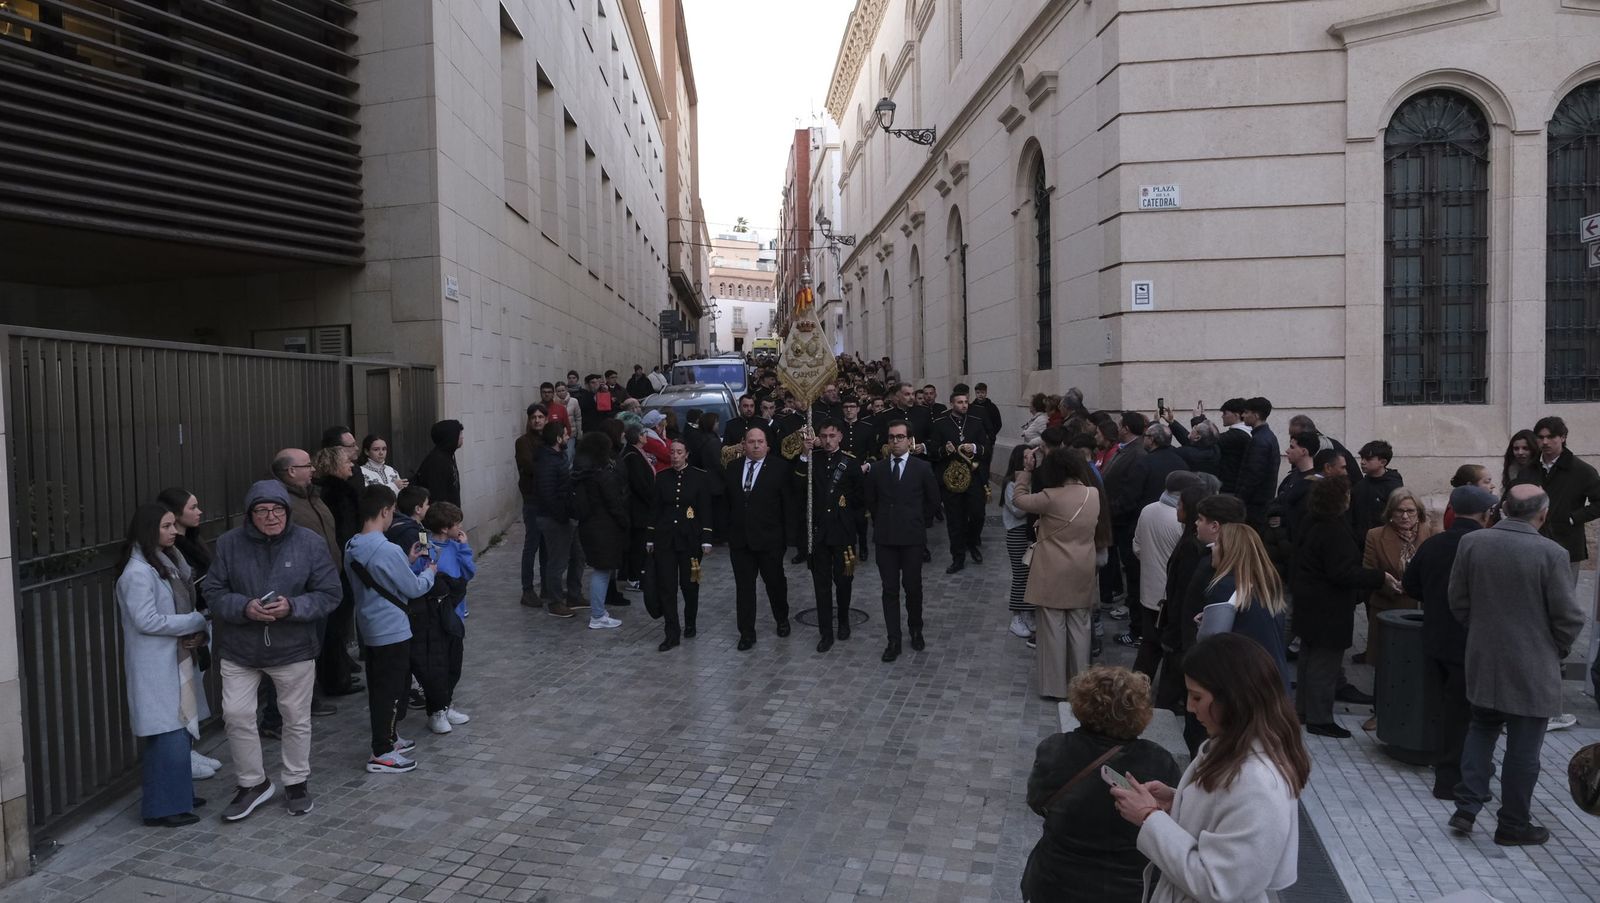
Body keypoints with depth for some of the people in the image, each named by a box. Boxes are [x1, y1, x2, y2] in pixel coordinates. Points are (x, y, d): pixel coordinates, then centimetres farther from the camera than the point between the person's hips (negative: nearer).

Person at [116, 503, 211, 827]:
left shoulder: (167, 560, 11)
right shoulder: (138, 572, -17)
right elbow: (146, 620, -21)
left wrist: (197, 632, -3)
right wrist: (197, 621, -15)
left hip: (177, 659, 9)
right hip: (155, 665, -9)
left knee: (182, 730, 15)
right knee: (169, 734, -6)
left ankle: (178, 795, 26)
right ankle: (162, 808, 4)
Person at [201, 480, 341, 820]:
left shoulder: (310, 543, -9)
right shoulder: (230, 543, -5)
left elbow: (330, 594, -7)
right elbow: (212, 590, -1)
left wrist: (292, 607, -23)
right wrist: (244, 607, -20)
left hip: (294, 650, -1)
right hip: (239, 650, 1)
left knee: (296, 717, 12)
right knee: (237, 715, 0)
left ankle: (297, 781, 31)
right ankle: (253, 783, 22)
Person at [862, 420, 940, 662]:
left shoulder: (922, 468, -2)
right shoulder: (877, 469, 4)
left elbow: (933, 499, 8)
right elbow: (870, 499, 15)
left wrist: (920, 522, 9)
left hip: (913, 537, -1)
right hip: (885, 538, 2)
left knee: (913, 587, 6)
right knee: (890, 590, 3)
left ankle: (916, 630, 28)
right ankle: (893, 640, 8)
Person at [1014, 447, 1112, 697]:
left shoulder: (1052, 497, -19)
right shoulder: (1094, 494, -1)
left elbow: (1021, 499, -6)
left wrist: (1027, 470, -1)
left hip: (1054, 574, -5)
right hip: (1083, 573, 5)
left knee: (1053, 628, 5)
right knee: (1079, 627, 15)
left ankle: (1055, 685, 12)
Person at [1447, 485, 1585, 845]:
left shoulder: (1471, 543, -6)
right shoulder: (1552, 553, -17)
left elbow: (1458, 600, 2)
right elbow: (1568, 617, -12)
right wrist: (1557, 651, 7)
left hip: (1483, 660, 4)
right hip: (1532, 667, -4)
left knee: (1482, 728, 21)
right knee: (1523, 746, 9)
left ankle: (1466, 807, 16)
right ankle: (1513, 824, 21)